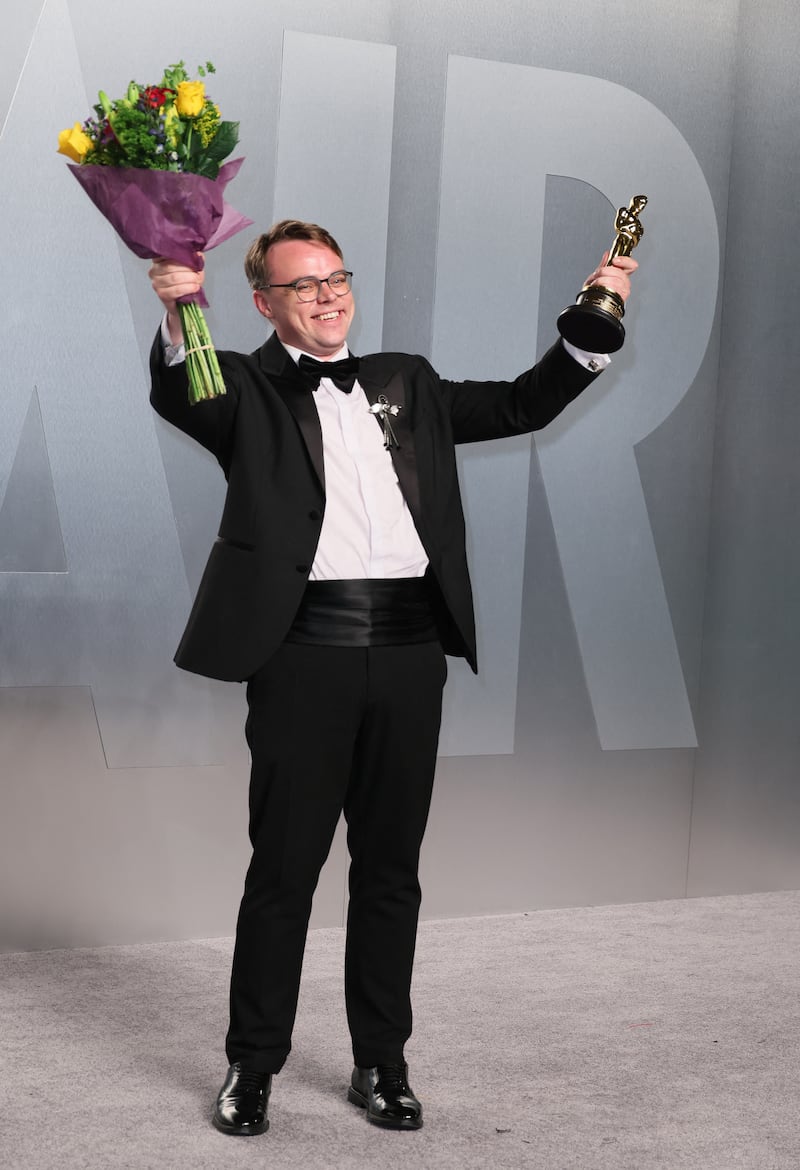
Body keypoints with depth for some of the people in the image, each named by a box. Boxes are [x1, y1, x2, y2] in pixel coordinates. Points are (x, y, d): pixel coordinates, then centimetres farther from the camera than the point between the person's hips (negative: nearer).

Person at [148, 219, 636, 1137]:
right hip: (304, 653, -4)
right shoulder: (248, 389, 5)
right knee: (283, 866, 2)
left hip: (408, 649, 4)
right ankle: (253, 1065, 16)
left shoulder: (405, 382, 20)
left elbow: (520, 406, 19)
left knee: (390, 868, 11)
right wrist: (178, 316, -36)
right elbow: (179, 399, -16)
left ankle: (381, 1063, 23)